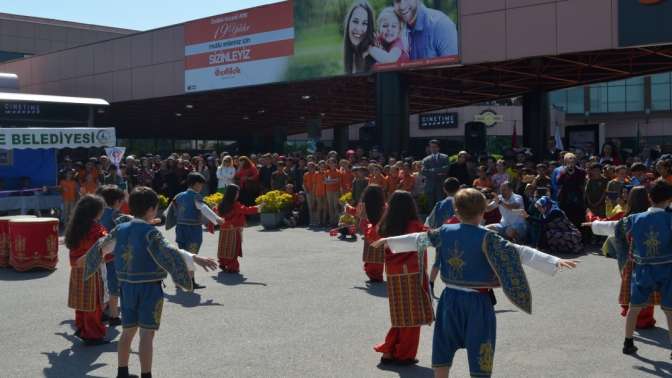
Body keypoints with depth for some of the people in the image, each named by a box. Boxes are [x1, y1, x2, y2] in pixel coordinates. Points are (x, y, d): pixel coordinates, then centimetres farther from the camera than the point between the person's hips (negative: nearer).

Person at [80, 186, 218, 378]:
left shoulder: (120, 229, 5)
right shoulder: (150, 232, -16)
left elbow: (102, 247, 22)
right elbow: (169, 253, -30)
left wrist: (86, 258, 41)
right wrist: (195, 259, -37)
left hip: (127, 286, 7)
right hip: (149, 288, -7)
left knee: (128, 331, 17)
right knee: (147, 334, -3)